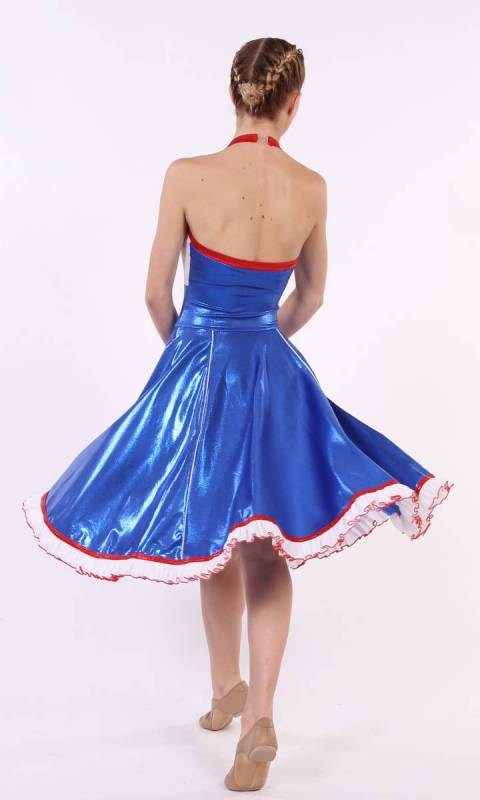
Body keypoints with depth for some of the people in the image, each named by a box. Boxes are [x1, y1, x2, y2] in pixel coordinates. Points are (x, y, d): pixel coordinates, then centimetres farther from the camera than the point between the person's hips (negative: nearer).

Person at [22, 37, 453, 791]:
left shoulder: (187, 175, -11)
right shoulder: (311, 187, -3)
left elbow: (157, 292, -4)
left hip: (197, 366, -1)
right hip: (274, 374, 2)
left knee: (212, 537, 16)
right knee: (264, 547, 10)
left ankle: (227, 689, 31)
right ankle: (258, 714, 1)